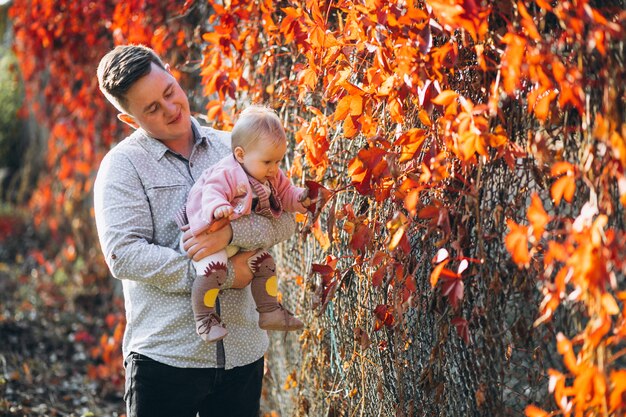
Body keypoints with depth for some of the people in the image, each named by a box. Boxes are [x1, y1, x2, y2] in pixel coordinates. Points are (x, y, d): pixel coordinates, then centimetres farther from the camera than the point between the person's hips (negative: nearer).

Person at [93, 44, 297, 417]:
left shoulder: (231, 148, 8)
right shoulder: (123, 165, -4)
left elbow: (284, 219, 1)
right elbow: (124, 256, -16)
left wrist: (230, 232, -20)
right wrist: (223, 274, -15)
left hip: (243, 352, 4)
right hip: (165, 355, -3)